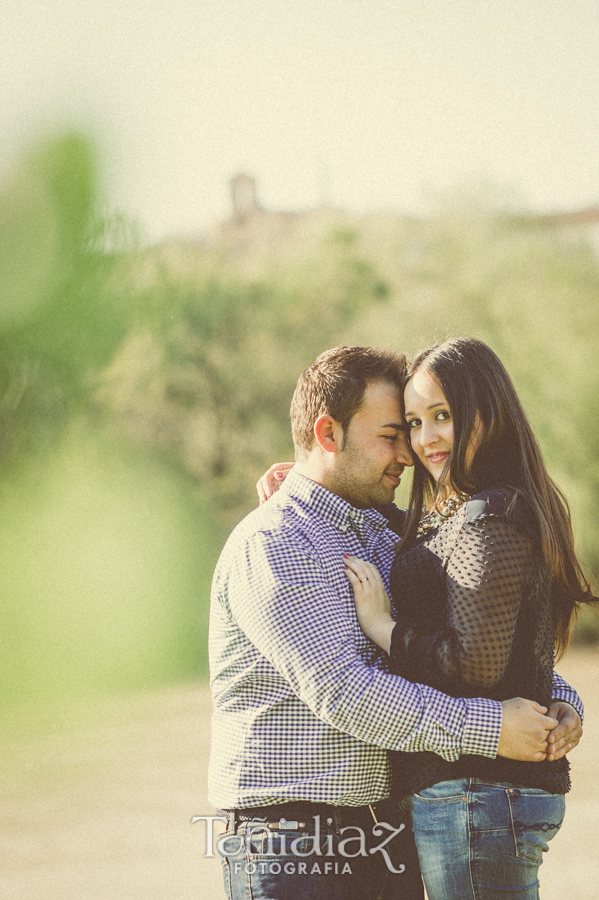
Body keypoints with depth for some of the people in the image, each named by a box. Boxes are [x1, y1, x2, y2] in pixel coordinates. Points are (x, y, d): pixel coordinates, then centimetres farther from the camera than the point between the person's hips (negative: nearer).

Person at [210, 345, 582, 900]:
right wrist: (488, 728, -20)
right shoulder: (270, 547, -13)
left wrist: (558, 699, 3)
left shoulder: (383, 538, 16)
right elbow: (342, 692, -21)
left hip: (388, 836, 8)